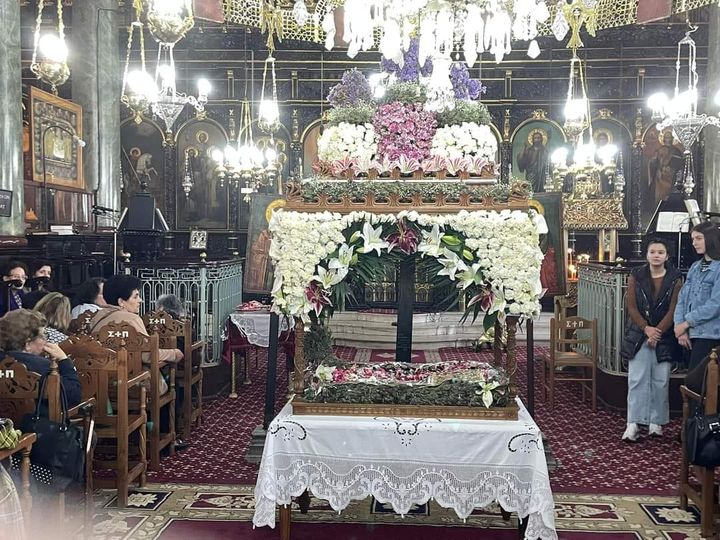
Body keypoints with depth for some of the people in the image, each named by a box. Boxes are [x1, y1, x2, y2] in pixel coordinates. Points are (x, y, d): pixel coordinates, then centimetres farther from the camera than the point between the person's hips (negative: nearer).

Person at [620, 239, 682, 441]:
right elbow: (631, 306, -2)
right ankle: (633, 424, -3)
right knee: (637, 379, -3)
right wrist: (646, 328, -13)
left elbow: (673, 309, -5)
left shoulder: (675, 278, -1)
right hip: (639, 334, 0)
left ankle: (656, 422, 14)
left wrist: (658, 332, -12)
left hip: (664, 336, 0)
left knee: (661, 381, 4)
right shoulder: (636, 276, 2)